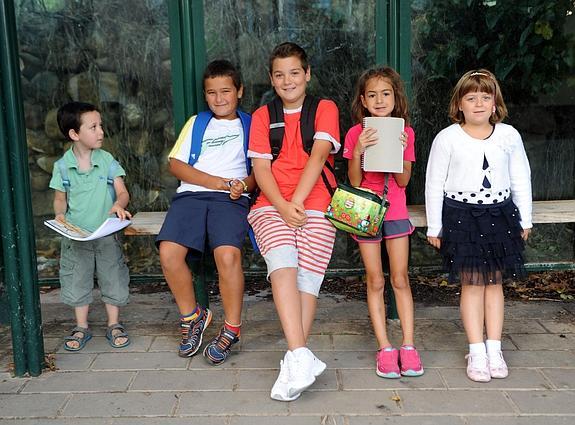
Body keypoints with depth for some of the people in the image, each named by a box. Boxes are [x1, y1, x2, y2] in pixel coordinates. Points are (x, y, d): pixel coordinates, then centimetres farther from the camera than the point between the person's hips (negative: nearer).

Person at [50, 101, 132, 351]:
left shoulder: (107, 160, -4)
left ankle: (114, 325, 24)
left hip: (106, 233, 0)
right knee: (77, 282, 10)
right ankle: (81, 327, 26)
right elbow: (60, 198, 3)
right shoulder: (62, 166, -4)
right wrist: (60, 215, -17)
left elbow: (122, 192, -6)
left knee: (113, 279, 7)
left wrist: (118, 205, -28)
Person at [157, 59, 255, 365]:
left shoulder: (250, 125, 21)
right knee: (169, 252, -24)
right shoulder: (196, 123, 25)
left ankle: (231, 329, -10)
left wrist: (244, 185, -12)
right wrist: (209, 180, -3)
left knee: (228, 254, -31)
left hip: (230, 198, -2)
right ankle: (192, 316, 1)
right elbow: (175, 163, 12)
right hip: (191, 194, 3)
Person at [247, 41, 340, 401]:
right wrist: (282, 206, -11)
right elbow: (261, 167, 6)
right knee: (283, 263, -26)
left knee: (307, 275, -17)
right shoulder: (262, 116, 19)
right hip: (272, 204, 1)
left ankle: (294, 361, -12)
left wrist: (297, 202, -14)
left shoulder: (325, 109, 13)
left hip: (315, 203, 0)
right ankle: (302, 358, -32)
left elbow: (318, 156, -2)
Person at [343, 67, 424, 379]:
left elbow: (403, 180, -3)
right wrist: (358, 151, -20)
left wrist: (399, 150, -17)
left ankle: (408, 347, 9)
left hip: (395, 211, 1)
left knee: (400, 279, 2)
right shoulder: (356, 133, -2)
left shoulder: (405, 132, 2)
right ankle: (385, 348, 8)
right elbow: (354, 181, -6)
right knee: (375, 281, 2)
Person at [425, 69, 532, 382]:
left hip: (499, 213, 3)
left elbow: (521, 179, 10)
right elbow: (434, 183, -2)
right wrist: (434, 227, -2)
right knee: (472, 283, 0)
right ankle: (477, 352, 8)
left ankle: (494, 348, 18)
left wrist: (524, 220, 11)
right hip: (461, 214, -2)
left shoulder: (509, 136, 2)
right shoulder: (447, 138, -6)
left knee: (494, 281, 9)